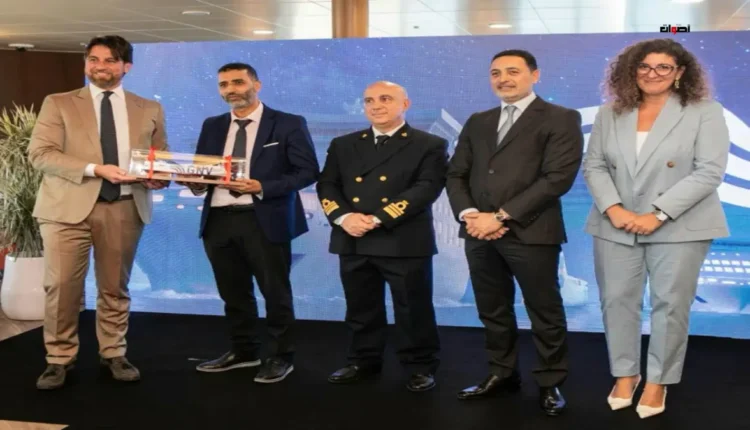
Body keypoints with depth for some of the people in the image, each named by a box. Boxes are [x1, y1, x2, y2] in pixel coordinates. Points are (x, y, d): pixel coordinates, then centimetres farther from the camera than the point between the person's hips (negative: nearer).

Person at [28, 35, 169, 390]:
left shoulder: (149, 110, 12)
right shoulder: (59, 104, 5)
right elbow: (40, 153, -6)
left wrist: (159, 178, -7)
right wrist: (94, 169, -17)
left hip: (124, 207, 2)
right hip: (69, 206, -2)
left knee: (115, 287, 9)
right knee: (61, 286, -2)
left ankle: (114, 354, 22)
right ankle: (59, 359, 12)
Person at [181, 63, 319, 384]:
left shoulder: (288, 125, -2)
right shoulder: (212, 126, 14)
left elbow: (308, 171, -8)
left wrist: (262, 187, -18)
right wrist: (195, 181, -8)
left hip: (264, 220, -5)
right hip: (218, 220, 5)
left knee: (275, 292, 4)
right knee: (233, 293, 14)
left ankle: (281, 357, 19)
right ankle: (243, 351, 30)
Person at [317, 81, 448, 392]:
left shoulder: (429, 145, 1)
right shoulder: (343, 145, 15)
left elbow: (427, 188, -11)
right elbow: (326, 185, 10)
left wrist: (378, 219, -17)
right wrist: (343, 217, -11)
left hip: (404, 242, -4)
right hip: (352, 242, 4)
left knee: (413, 310, 3)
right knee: (361, 309, 13)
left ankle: (421, 366, 17)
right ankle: (364, 361, 28)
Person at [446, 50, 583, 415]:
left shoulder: (560, 119, -1)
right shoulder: (477, 122, 18)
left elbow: (558, 177, -12)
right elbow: (456, 174, 14)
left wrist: (501, 216, -16)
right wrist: (468, 215, -7)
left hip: (531, 233, -5)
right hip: (479, 233, 5)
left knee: (545, 312, 4)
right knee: (492, 311, 13)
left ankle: (550, 383, 19)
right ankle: (502, 374, 28)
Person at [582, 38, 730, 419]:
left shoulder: (705, 113, -3)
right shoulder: (610, 114, 8)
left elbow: (709, 172, -11)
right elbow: (594, 166, 5)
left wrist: (658, 215, -17)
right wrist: (613, 209, -12)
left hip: (678, 227, -3)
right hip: (616, 226, 3)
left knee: (670, 303, 2)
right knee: (616, 300, 6)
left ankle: (658, 381, 16)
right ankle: (625, 374, 21)